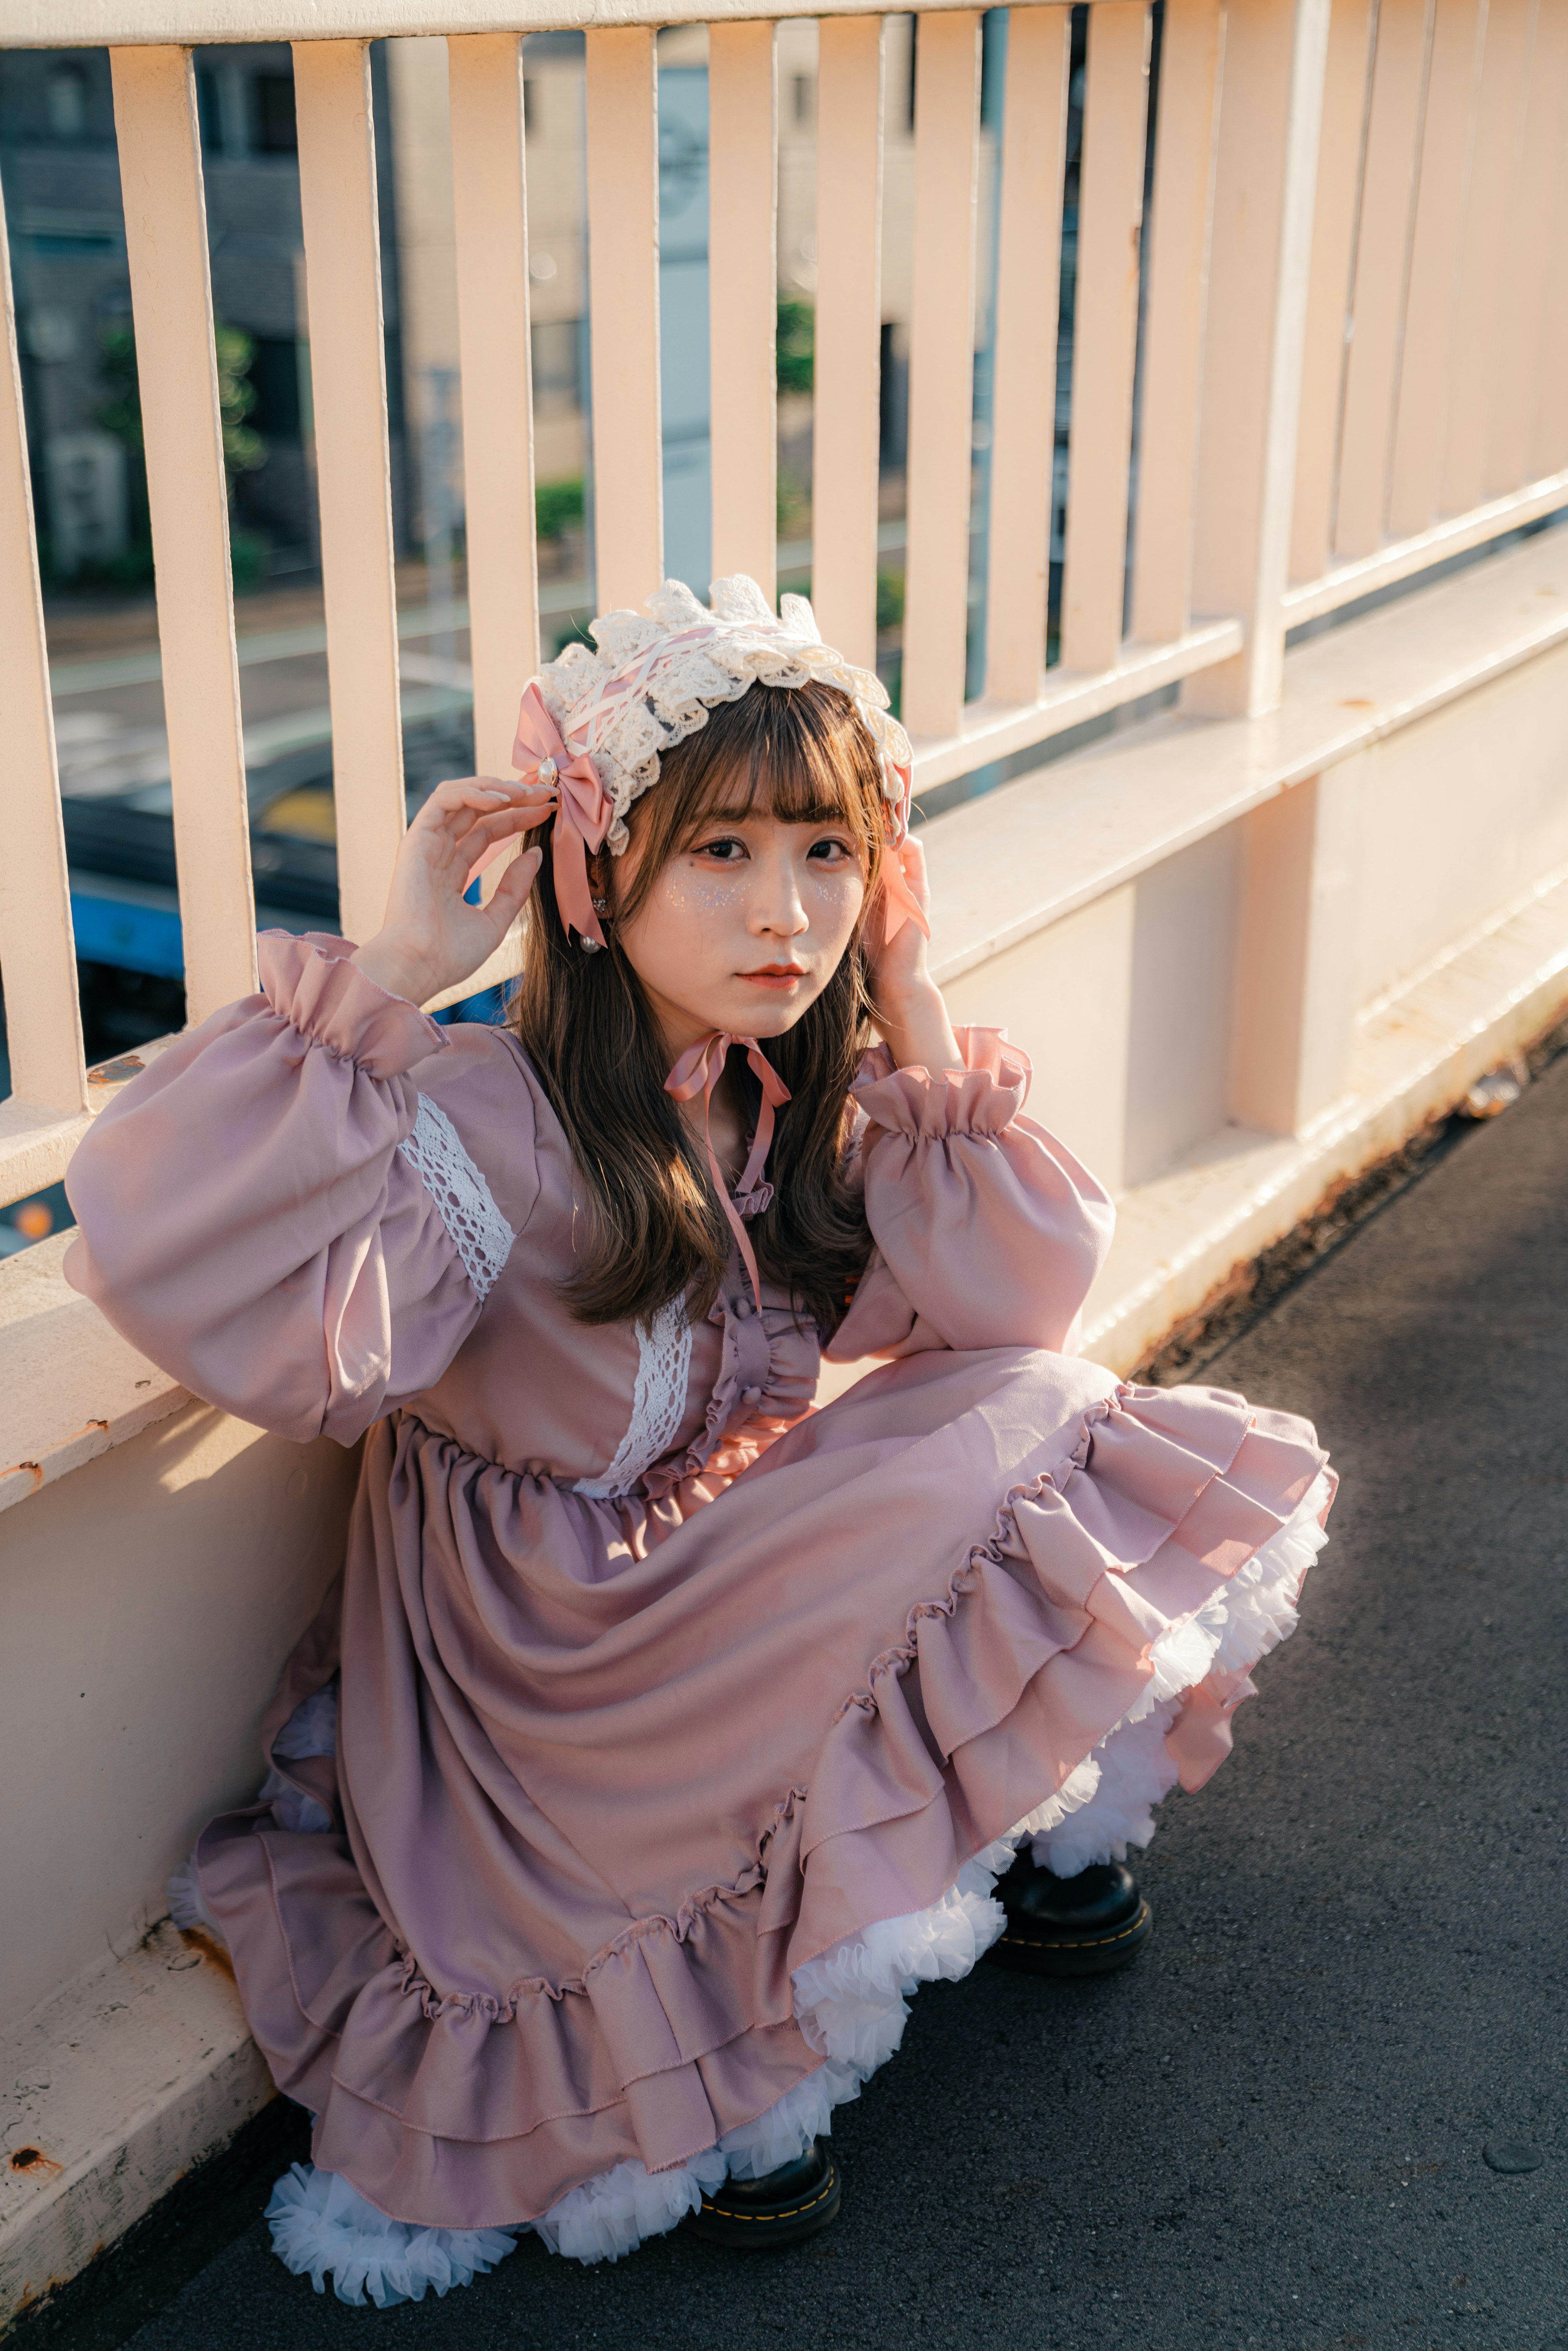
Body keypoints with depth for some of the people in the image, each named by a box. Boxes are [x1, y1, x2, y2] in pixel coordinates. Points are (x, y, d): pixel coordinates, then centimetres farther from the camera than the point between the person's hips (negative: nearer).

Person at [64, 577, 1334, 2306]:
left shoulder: (806, 1104, -1)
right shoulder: (492, 1121, -23)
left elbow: (1015, 1301, -6)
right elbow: (175, 1260, -37)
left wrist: (910, 1001, -10)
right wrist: (392, 969, -34)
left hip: (745, 1566, 7)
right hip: (556, 1643, -7)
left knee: (1052, 1429, -9)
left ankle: (1042, 1821, 13)